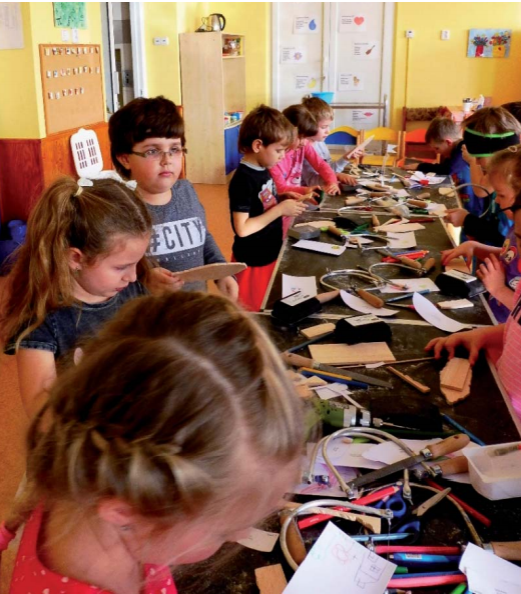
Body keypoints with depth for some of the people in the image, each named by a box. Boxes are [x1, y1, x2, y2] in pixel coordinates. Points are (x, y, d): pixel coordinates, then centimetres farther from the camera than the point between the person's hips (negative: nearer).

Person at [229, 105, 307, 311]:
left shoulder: (263, 170, 4)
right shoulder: (243, 180, -24)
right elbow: (242, 228, -27)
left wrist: (285, 202, -2)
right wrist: (280, 210, -24)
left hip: (271, 255, 9)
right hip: (253, 263, -9)